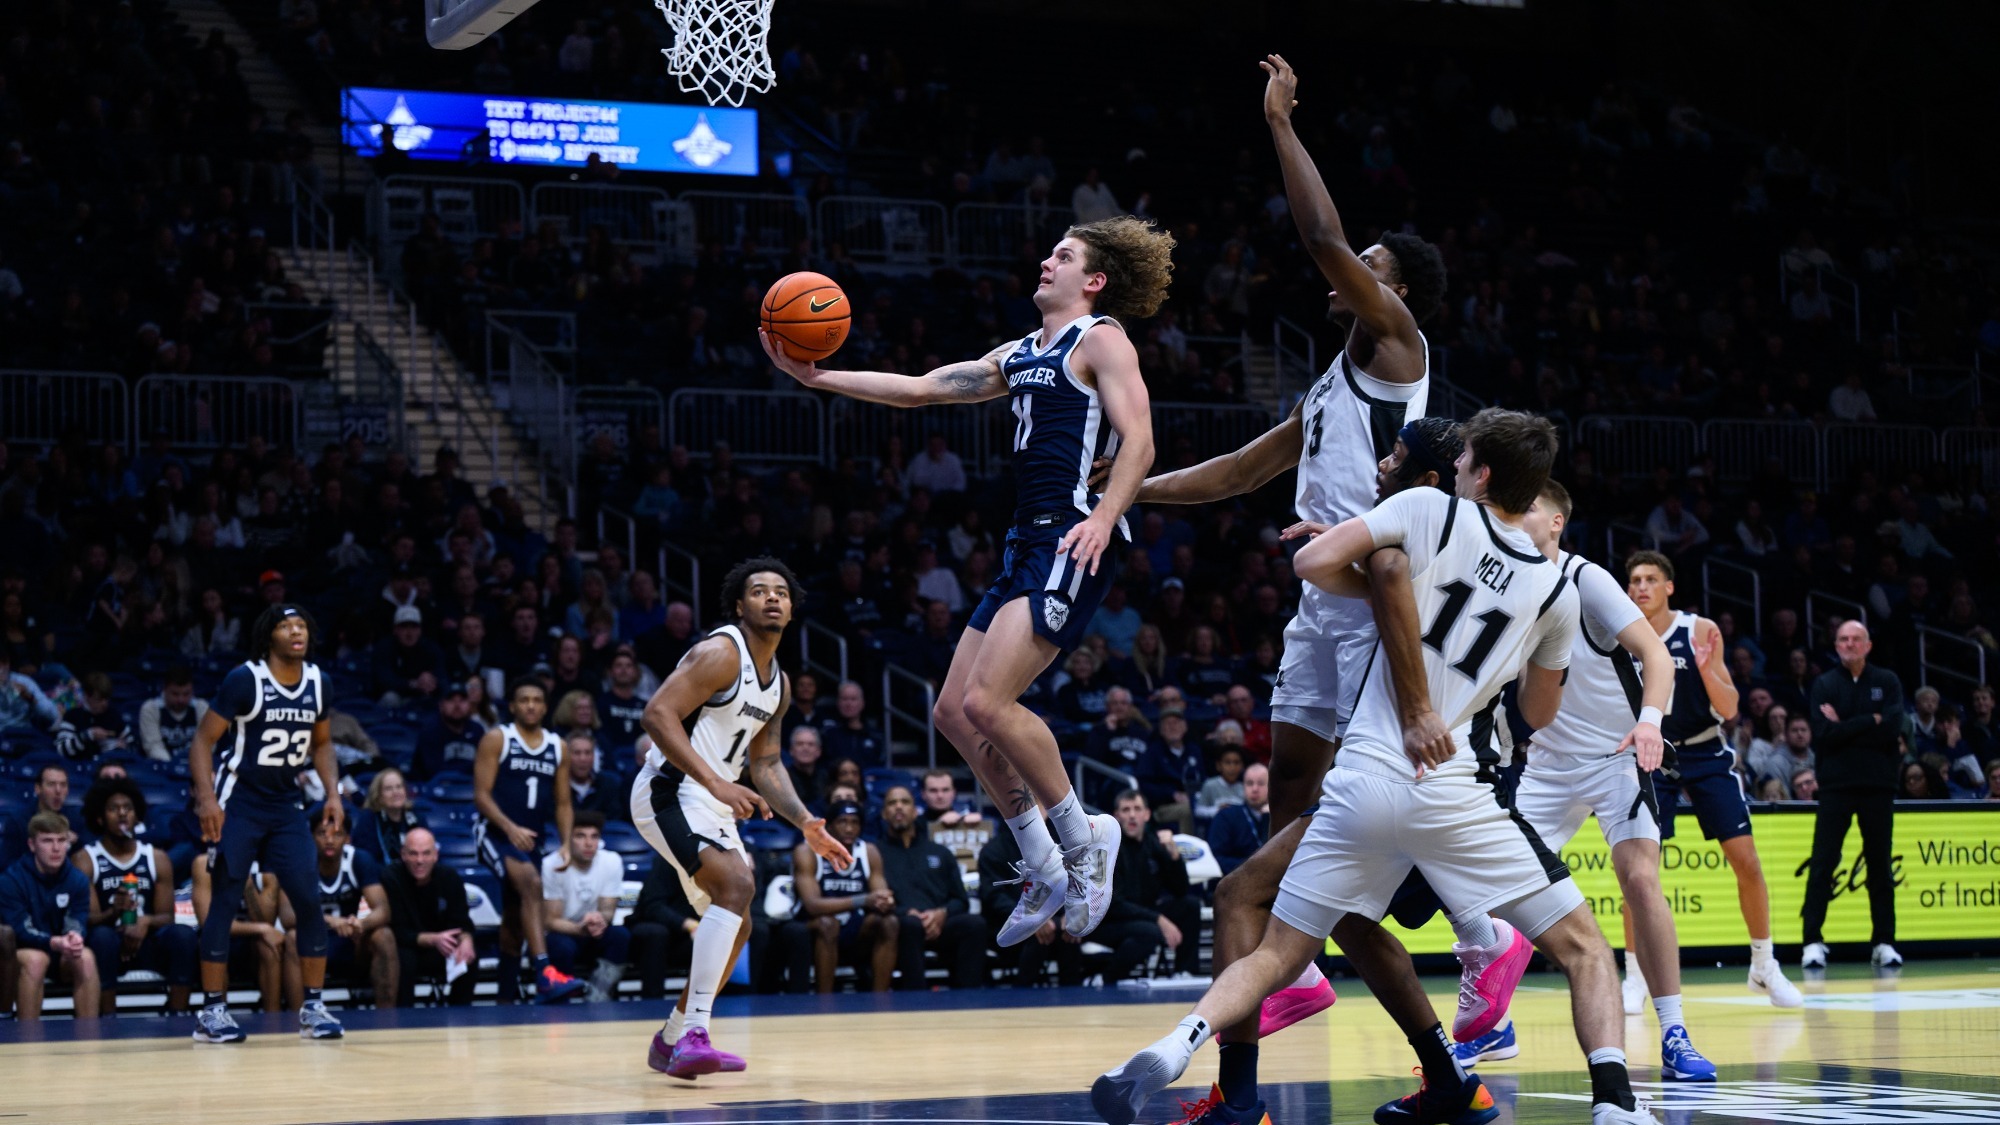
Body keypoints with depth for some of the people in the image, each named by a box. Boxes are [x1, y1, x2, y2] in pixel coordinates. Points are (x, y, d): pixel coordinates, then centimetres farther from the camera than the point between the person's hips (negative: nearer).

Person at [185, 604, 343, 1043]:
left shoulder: (316, 682, 2)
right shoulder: (245, 679, -14)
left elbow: (321, 744, 17)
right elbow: (204, 741, -13)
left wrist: (332, 793, 2)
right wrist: (207, 799, -24)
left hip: (286, 805, 5)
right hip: (237, 804, -5)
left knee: (310, 901, -2)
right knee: (225, 903, -5)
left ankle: (312, 1007, 5)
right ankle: (212, 1010, 2)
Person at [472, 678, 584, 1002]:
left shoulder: (557, 747, 10)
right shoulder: (497, 739, -5)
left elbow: (562, 803, 14)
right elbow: (481, 795, -10)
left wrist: (567, 845, 1)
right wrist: (511, 828, -23)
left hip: (530, 839, 6)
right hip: (495, 832, -6)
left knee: (515, 919, 14)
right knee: (531, 884, -31)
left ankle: (505, 996, 26)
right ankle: (545, 975, -42)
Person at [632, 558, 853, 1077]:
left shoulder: (778, 682, 15)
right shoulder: (721, 653, -14)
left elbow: (765, 764, 24)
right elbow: (658, 714, -24)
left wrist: (806, 824, 12)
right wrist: (717, 782, -30)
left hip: (712, 803, 10)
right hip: (670, 791, -10)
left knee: (733, 927, 15)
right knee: (736, 883, -28)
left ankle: (670, 1042, 29)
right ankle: (694, 1036, -33)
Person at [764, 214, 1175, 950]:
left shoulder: (1100, 339, -2)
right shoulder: (1021, 355, 24)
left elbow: (1138, 441, -13)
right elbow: (922, 389, 23)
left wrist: (1103, 517, -29)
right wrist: (819, 378, 16)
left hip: (1074, 543, -10)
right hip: (1028, 545, 10)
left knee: (988, 702, -21)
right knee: (953, 711, 7)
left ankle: (1082, 838, -4)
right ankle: (1045, 872, 13)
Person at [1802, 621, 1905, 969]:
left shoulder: (1887, 682, 6)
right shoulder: (1824, 685, 5)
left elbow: (1892, 729, -9)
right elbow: (1823, 734, -10)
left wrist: (1845, 727, -9)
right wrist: (1869, 722, -11)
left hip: (1878, 784, 1)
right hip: (1836, 784, -1)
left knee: (1881, 865, 5)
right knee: (1823, 863, -5)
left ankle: (1884, 941, 10)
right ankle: (1813, 941, -3)